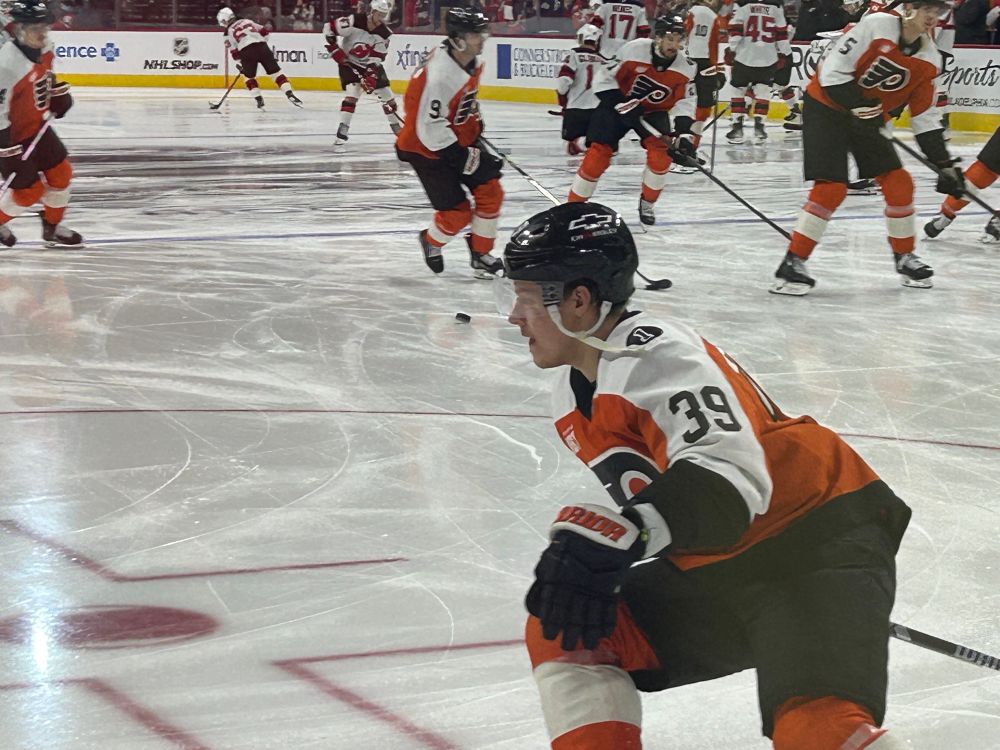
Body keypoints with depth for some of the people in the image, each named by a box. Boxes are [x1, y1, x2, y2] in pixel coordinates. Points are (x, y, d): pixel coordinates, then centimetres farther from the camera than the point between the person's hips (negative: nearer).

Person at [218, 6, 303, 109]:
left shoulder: (229, 32, 11)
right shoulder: (247, 21, 22)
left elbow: (234, 52, 9)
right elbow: (264, 32, 20)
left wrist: (239, 64, 20)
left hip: (247, 52, -3)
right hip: (262, 47, 3)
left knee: (249, 77, 19)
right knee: (276, 72, 5)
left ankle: (259, 99, 11)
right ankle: (290, 95, -5)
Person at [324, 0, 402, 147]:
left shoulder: (384, 33, -13)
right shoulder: (354, 21, -25)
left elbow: (376, 58, -13)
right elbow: (329, 28, -17)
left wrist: (371, 76, -25)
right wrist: (335, 49, -19)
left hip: (370, 65, 4)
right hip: (349, 62, -4)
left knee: (386, 95, 6)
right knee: (352, 92, -23)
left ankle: (396, 127, 28)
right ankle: (342, 132, -23)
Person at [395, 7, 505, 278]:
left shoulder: (472, 61, -6)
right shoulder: (439, 76, -34)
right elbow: (430, 130, -32)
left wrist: (475, 119, 24)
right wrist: (466, 159, -29)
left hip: (462, 138, 8)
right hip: (426, 148, -8)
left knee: (490, 191, 2)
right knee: (457, 212, -5)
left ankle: (480, 254, 18)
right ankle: (431, 242, 28)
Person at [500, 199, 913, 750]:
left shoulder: (657, 353, -20)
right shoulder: (570, 401, 10)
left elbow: (729, 476, -35)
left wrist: (613, 537, -45)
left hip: (819, 541, -10)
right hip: (719, 569, 10)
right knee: (561, 633, 3)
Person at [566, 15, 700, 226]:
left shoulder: (686, 68, -16)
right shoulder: (633, 50, -26)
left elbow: (684, 103, -11)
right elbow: (606, 78, -17)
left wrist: (684, 135, -23)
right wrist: (622, 104, -25)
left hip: (654, 111, 2)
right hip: (617, 104, -2)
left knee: (661, 151, -19)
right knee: (599, 153, -10)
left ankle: (647, 204, 2)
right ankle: (573, 205, 1)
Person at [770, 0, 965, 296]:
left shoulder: (929, 58, -2)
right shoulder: (875, 26, -22)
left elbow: (925, 117, 4)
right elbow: (833, 71, -21)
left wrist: (946, 165, 0)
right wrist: (860, 105, -26)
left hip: (868, 116, 7)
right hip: (826, 106, -7)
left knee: (899, 182, 1)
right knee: (832, 188, -17)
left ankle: (905, 257, 21)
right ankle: (792, 264, -11)